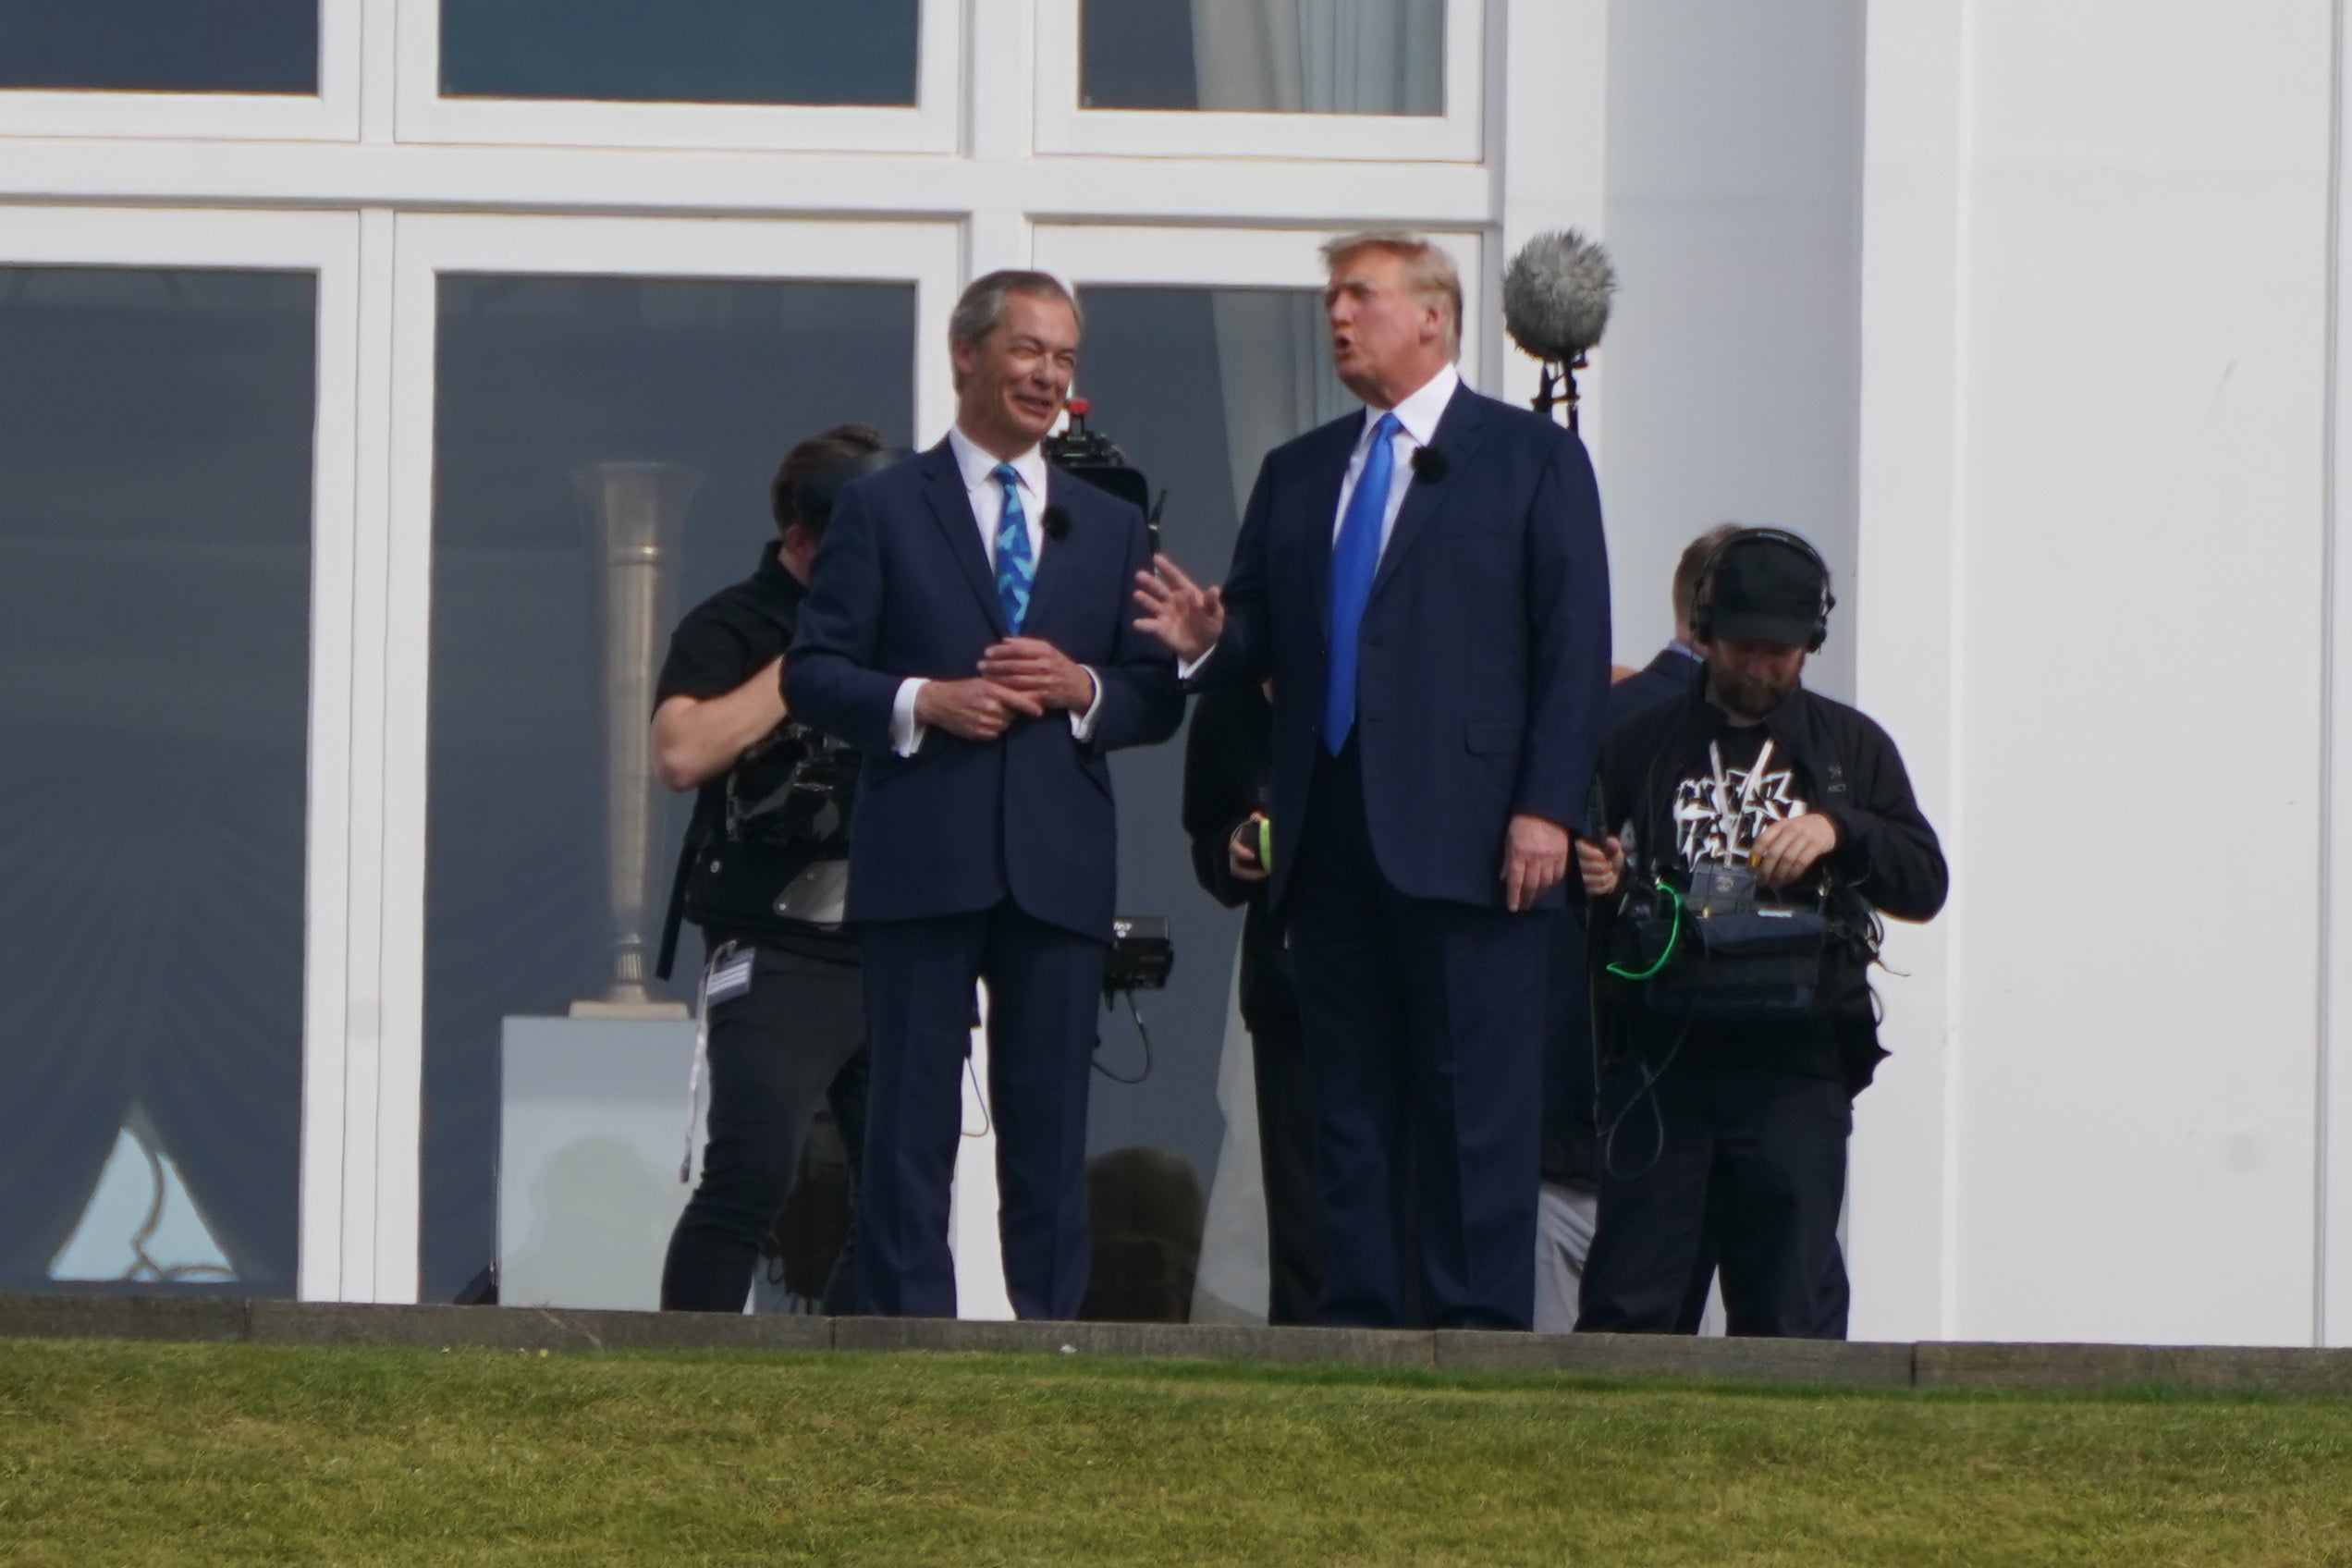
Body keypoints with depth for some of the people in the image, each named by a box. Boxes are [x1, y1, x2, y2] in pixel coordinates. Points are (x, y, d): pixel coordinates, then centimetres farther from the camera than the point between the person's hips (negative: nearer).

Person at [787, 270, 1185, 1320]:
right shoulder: (882, 510, 7)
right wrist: (920, 702, -14)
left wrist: (1082, 689, -6)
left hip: (1060, 867, 3)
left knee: (1050, 1117, 3)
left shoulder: (1111, 529, 18)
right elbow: (813, 673, 2)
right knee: (912, 1118, -3)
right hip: (921, 865, -3)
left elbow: (1160, 698, 14)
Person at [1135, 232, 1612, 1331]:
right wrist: (1208, 640, -6)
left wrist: (1545, 807, -11)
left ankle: (1480, 1319, -5)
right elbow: (1263, 641, 18)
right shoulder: (1296, 475, 20)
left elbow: (1573, 647, -2)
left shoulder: (1532, 458, 6)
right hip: (1331, 835, 5)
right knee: (1347, 1095, 6)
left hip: (1463, 832, -5)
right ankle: (1357, 1316, 9)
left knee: (1476, 1096, -6)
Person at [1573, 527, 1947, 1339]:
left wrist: (1841, 832, -8)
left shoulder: (1850, 747, 16)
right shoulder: (1639, 745, 15)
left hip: (1793, 1064, 0)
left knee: (1792, 1315, -5)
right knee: (1628, 1304, -5)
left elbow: (1924, 884, 9)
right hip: (1658, 1051, 0)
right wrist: (1594, 882, -4)